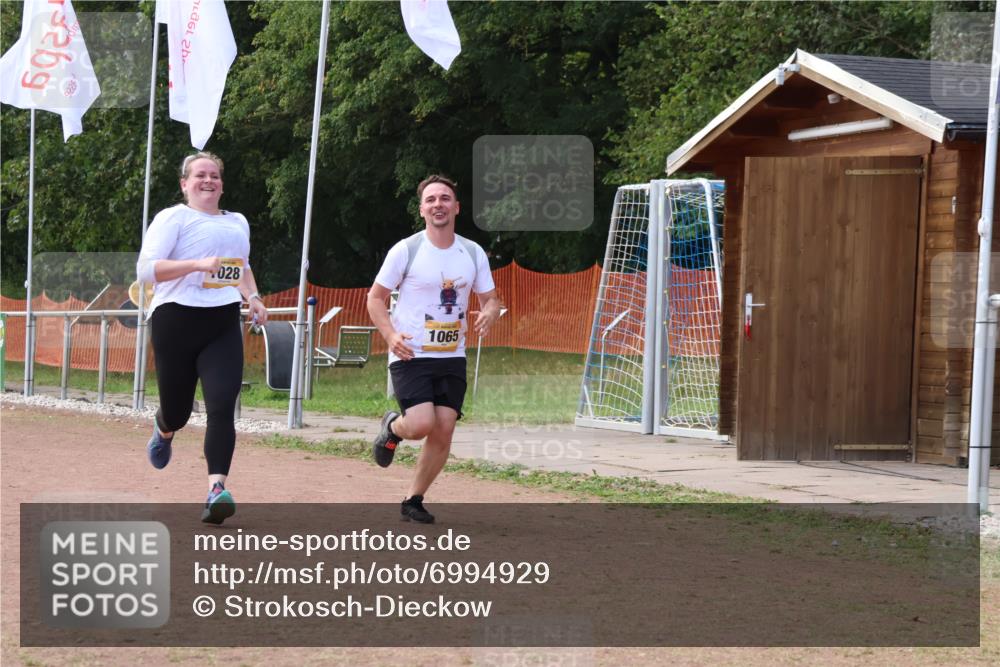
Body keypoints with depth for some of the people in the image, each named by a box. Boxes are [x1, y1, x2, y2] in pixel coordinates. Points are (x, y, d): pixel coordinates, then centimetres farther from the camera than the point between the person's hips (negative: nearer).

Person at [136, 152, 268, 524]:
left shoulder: (238, 223, 18)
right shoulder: (173, 218, -2)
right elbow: (146, 269, -13)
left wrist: (253, 297, 14)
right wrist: (197, 264, -24)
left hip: (223, 325, 4)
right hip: (177, 320, -3)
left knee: (222, 407, -15)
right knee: (177, 410, 7)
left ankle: (216, 490, -21)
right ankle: (164, 431, 46)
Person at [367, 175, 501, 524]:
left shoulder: (473, 253, 5)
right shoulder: (406, 250, -6)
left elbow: (491, 299, 12)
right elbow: (375, 298, 0)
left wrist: (488, 315, -13)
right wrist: (390, 335, -16)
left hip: (452, 357, 4)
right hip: (410, 355, -4)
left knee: (443, 432, -2)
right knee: (421, 424, -20)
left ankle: (414, 500, 15)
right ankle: (392, 427, 17)